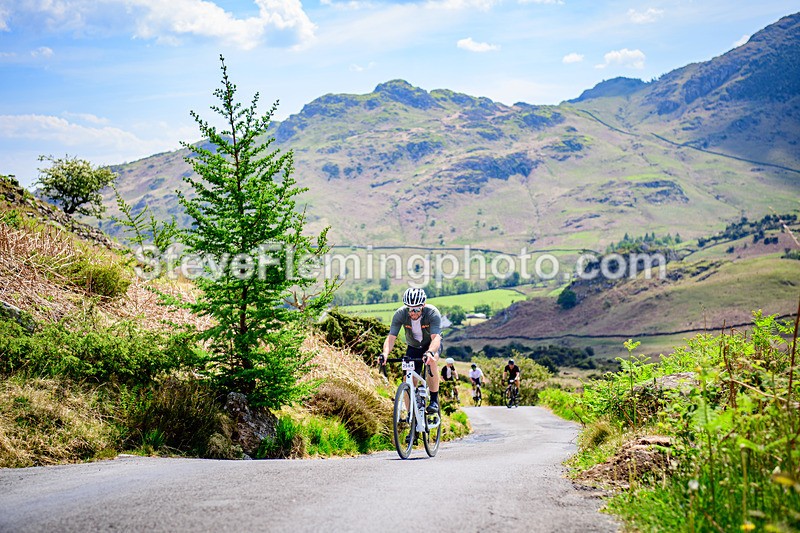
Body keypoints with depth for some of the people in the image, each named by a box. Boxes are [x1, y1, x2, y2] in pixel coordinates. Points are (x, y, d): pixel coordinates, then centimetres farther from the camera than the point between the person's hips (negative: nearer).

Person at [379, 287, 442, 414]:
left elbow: (436, 337, -43)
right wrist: (385, 353, -52)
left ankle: (434, 400, -21)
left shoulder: (432, 313, -32)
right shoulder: (400, 314, -26)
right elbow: (391, 337, -31)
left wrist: (429, 353, -63)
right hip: (413, 347, 3)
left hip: (432, 345, -3)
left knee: (431, 360, -35)